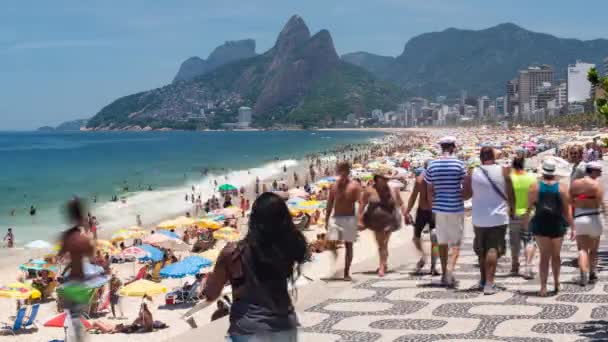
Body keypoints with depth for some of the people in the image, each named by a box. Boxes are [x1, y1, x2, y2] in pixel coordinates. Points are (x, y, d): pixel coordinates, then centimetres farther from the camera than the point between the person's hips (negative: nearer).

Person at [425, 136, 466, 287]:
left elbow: (429, 191, 5)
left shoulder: (432, 165, 1)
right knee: (456, 242, 4)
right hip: (456, 208, -3)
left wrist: (432, 207, 16)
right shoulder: (459, 164, -8)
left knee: (442, 242, 12)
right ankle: (450, 267, -18)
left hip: (439, 208, 3)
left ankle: (444, 274, 17)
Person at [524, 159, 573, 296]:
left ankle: (543, 287, -8)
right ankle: (556, 283, 27)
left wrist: (525, 220, 12)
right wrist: (572, 227, 3)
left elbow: (529, 207, -3)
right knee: (556, 255, 20)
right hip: (557, 224, 1)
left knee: (544, 255, 3)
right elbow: (567, 210, -4)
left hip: (540, 224, -1)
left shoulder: (535, 187, -5)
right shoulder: (562, 188, -4)